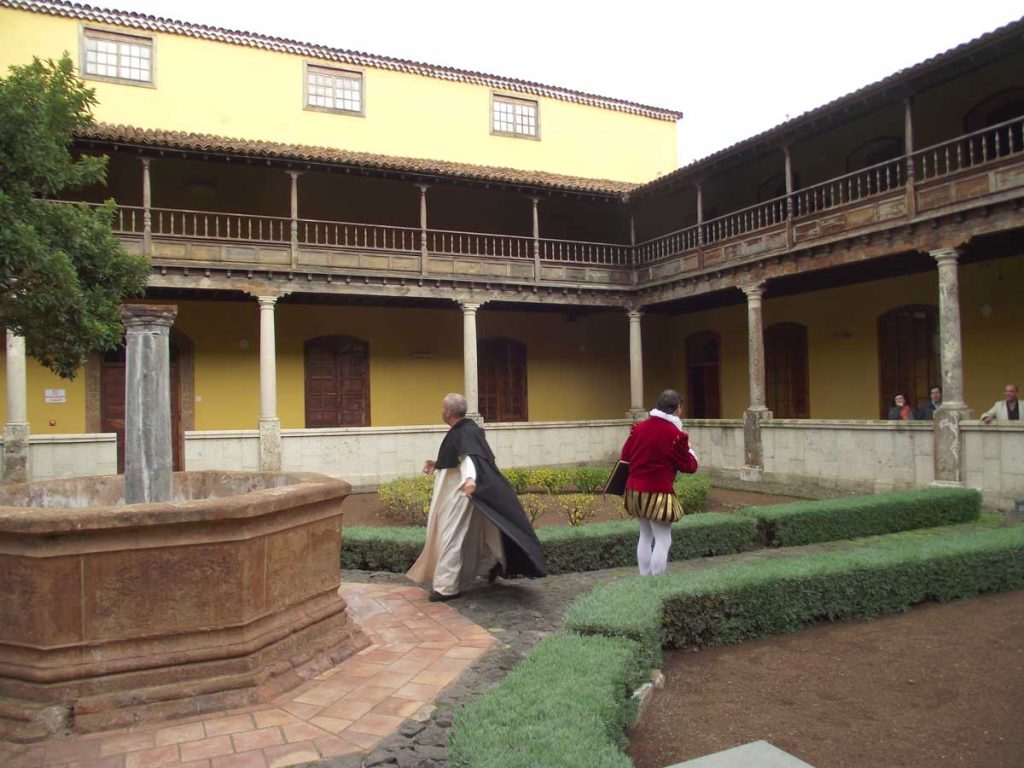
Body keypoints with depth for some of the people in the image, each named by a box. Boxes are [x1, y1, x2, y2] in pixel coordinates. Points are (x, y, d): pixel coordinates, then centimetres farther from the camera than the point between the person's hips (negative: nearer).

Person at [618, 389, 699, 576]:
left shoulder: (639, 427, 6)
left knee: (645, 536, 19)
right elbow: (688, 466, -5)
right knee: (663, 541, 0)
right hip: (657, 493, -7)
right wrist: (691, 454, 14)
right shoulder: (674, 433, -13)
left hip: (635, 490, 7)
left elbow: (625, 456, 13)